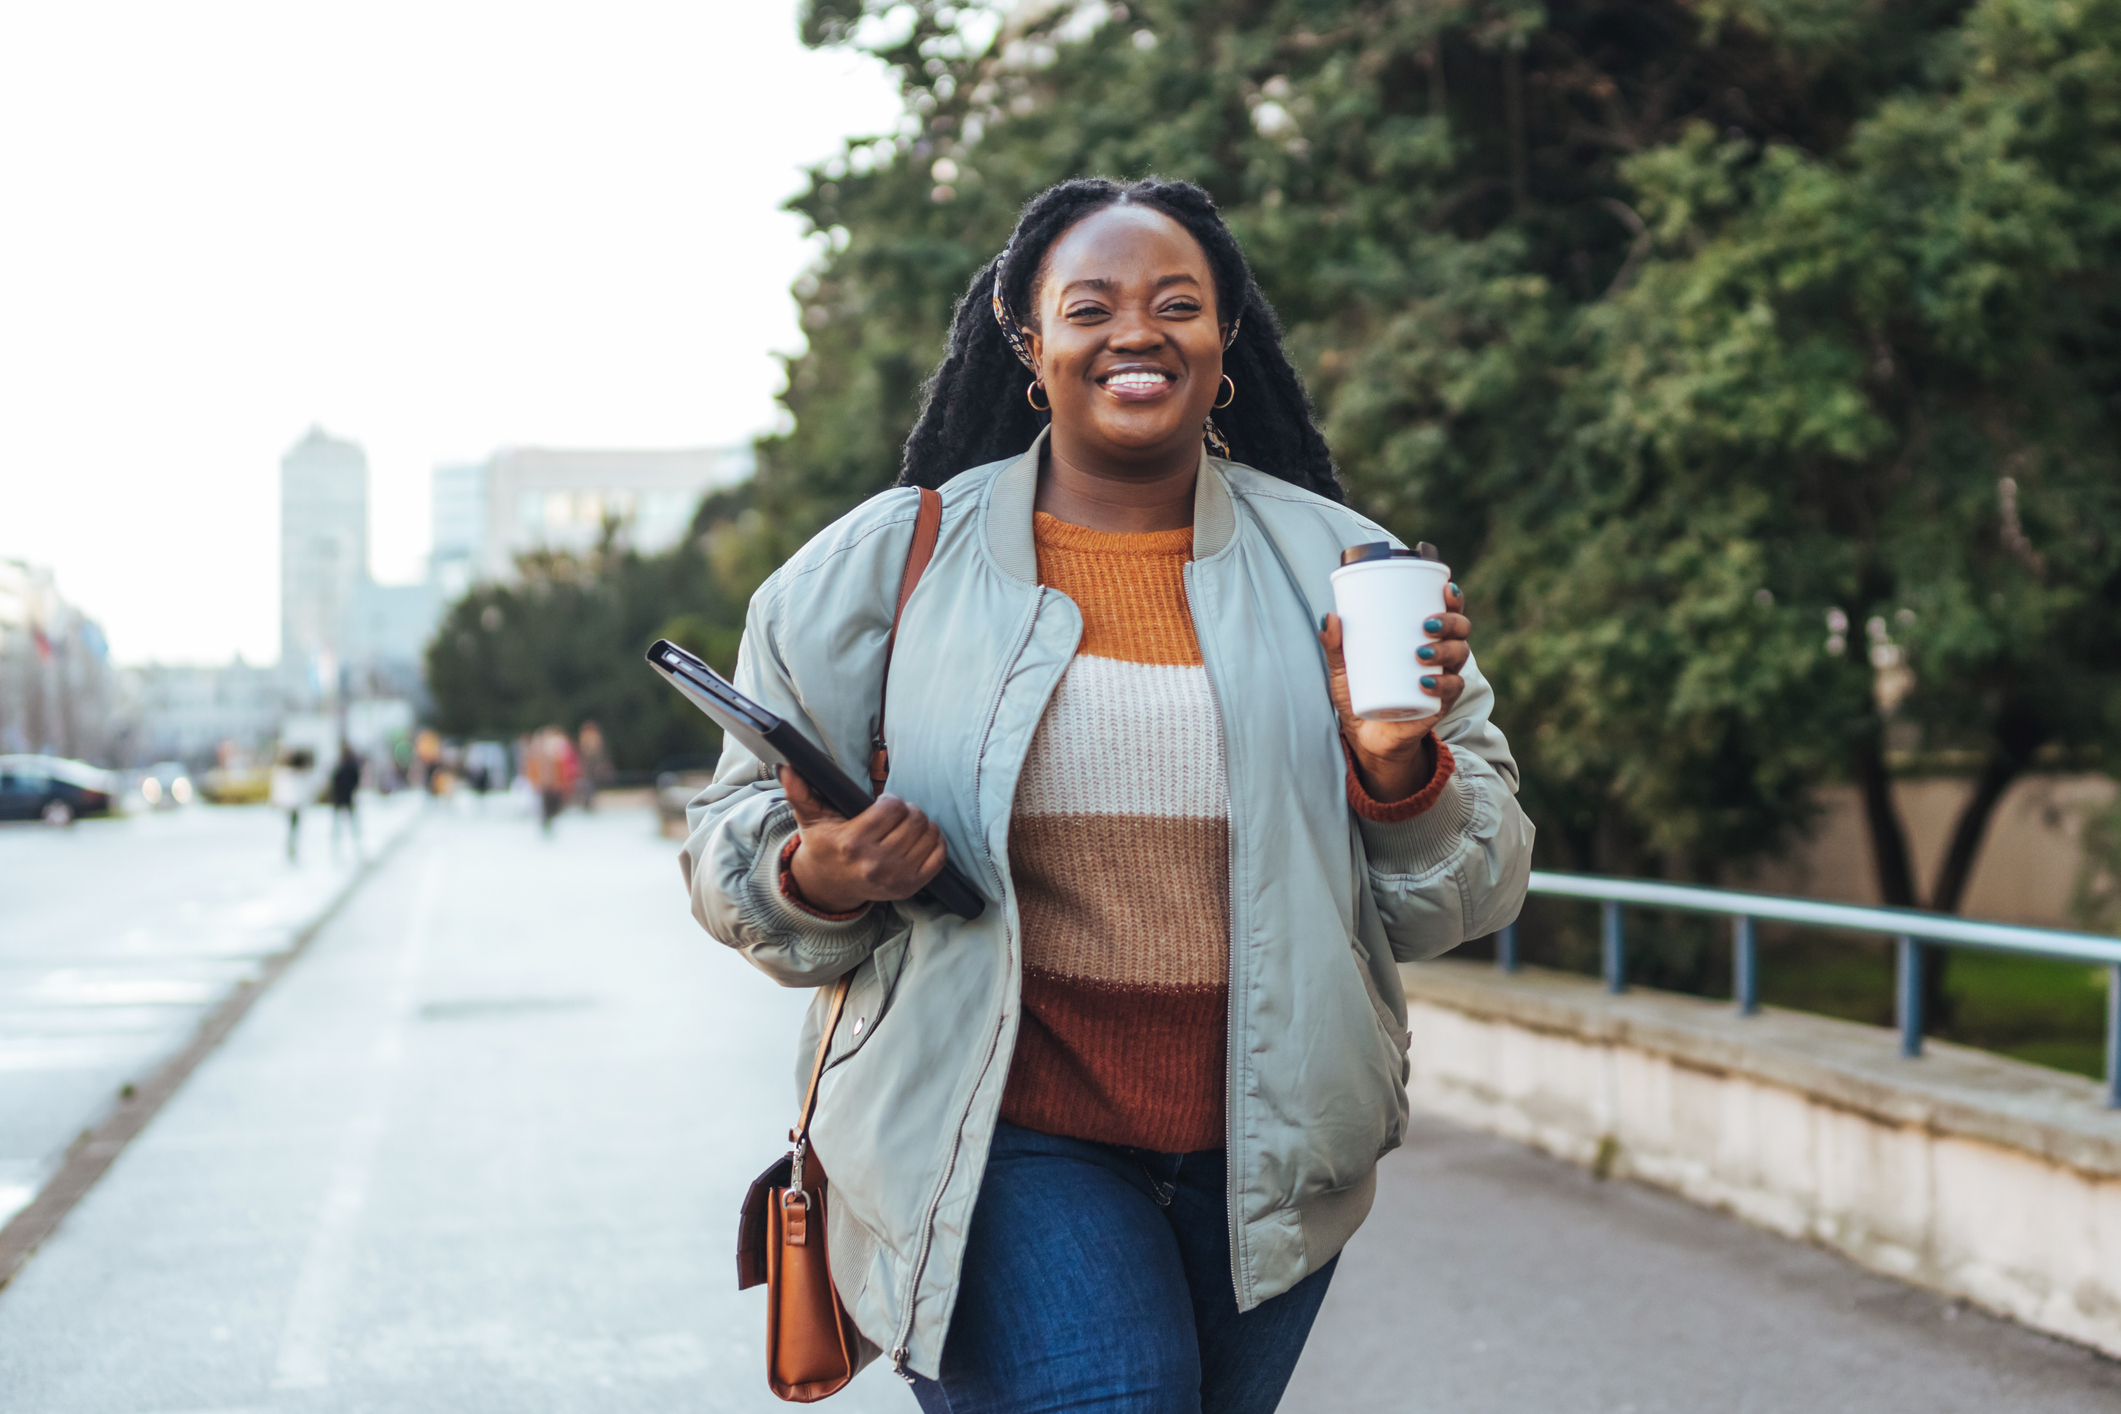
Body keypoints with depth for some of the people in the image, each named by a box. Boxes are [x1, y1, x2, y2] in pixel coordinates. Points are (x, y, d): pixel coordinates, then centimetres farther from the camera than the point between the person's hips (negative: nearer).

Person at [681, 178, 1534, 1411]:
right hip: (1004, 1141, -3)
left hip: (1264, 1161, 3)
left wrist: (1400, 772, -13)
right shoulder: (886, 564, 3)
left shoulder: (1340, 568, 6)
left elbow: (1469, 891, 7)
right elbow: (736, 837, 8)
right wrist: (812, 880, -14)